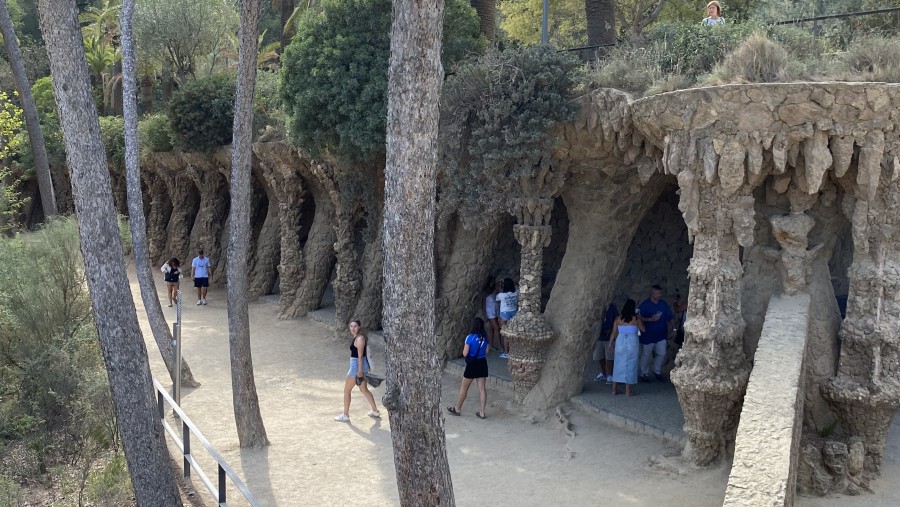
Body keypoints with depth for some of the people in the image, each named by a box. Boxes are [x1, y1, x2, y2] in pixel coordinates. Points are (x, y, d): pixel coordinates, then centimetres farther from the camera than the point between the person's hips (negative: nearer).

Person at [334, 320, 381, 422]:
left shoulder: (359, 338, -21)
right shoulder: (356, 337, 8)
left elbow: (360, 356, -23)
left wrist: (359, 371, -23)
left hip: (357, 365, -10)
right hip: (358, 365, 10)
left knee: (347, 390, 3)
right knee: (364, 390, 19)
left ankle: (345, 415, 12)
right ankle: (375, 412, 27)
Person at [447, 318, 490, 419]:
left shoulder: (470, 337, -16)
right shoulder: (485, 338, 0)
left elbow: (465, 353, -13)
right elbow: (486, 352, 9)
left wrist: (465, 347, 5)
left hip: (472, 365, -5)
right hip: (482, 364, 5)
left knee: (464, 388, 11)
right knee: (482, 389, 7)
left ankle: (457, 409, 24)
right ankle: (482, 413, 8)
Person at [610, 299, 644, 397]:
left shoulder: (618, 319, 1)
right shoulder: (636, 319, -5)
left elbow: (614, 333, 3)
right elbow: (643, 329, 8)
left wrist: (610, 343, 14)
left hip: (620, 343, 2)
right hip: (632, 344, -2)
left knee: (618, 365, 12)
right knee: (630, 366, 5)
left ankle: (614, 390, 14)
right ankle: (628, 391, 6)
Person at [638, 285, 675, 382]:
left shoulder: (664, 304, 5)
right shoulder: (645, 305, -10)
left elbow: (669, 317, 11)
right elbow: (639, 318, -14)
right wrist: (650, 319, -24)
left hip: (661, 335, 4)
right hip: (648, 335, -4)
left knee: (662, 353, 4)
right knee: (646, 355, 6)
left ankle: (657, 372, 26)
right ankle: (644, 374, 20)